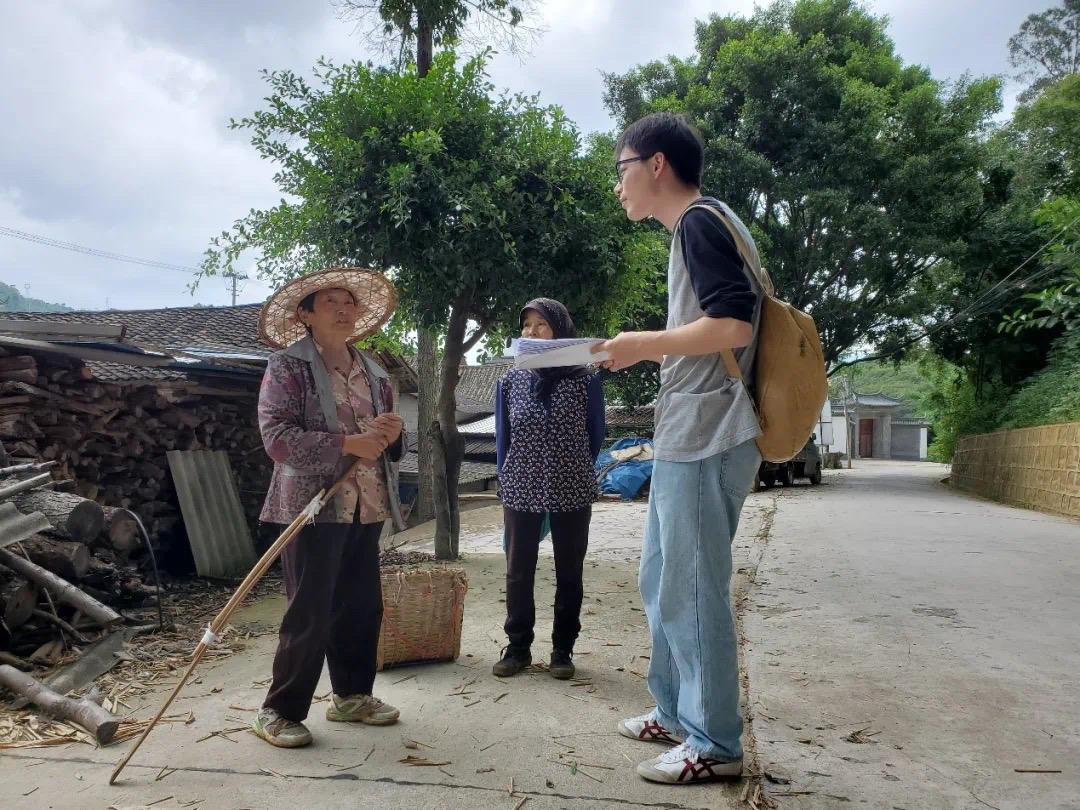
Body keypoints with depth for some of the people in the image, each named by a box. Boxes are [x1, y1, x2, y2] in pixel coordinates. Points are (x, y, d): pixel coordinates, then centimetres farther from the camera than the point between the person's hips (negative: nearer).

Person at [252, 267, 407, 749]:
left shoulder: (374, 374, 15)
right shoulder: (288, 366, -5)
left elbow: (389, 447, 22)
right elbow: (275, 434, -17)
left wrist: (393, 435, -3)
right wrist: (346, 443, -22)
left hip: (365, 508, 7)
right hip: (313, 506, -6)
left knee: (362, 607, 13)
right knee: (309, 614, -2)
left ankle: (352, 695, 30)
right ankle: (279, 711, 14)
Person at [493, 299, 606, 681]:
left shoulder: (585, 378, -4)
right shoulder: (510, 380, 2)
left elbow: (596, 436, 6)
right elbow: (502, 438, 8)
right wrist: (506, 487, 8)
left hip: (572, 494, -1)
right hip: (520, 493, 2)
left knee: (569, 575, 8)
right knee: (518, 574, 8)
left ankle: (562, 650, 23)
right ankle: (518, 647, 23)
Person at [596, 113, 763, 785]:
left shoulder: (701, 220, -9)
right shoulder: (700, 226, 21)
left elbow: (734, 325, -20)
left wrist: (645, 344, -12)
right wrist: (649, 350, 15)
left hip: (704, 439, -10)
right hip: (688, 439, 10)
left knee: (691, 592, -2)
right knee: (663, 583, 17)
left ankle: (716, 743, 11)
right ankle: (678, 713, 30)